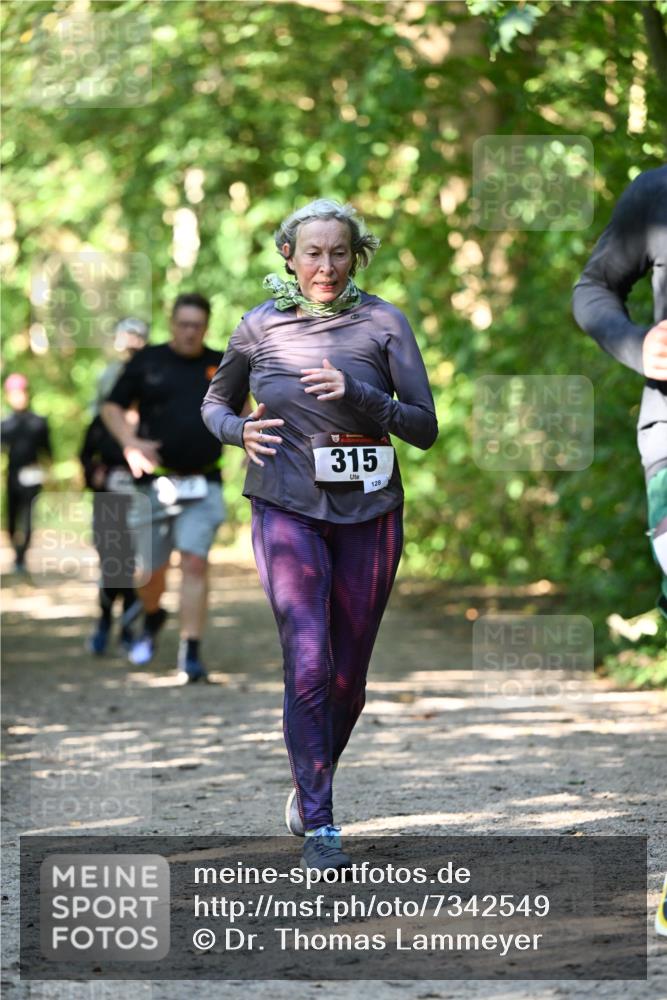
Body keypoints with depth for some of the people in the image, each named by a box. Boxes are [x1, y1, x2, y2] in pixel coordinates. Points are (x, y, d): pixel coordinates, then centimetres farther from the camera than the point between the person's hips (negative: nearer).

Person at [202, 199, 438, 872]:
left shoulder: (383, 323, -2)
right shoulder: (259, 328, 1)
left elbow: (425, 428, -5)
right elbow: (215, 404, 17)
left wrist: (357, 396, -20)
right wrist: (240, 430, -5)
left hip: (368, 514, 1)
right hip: (288, 511, -1)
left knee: (348, 677, 8)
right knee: (309, 664, -16)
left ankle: (311, 786, 34)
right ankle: (319, 826, -12)